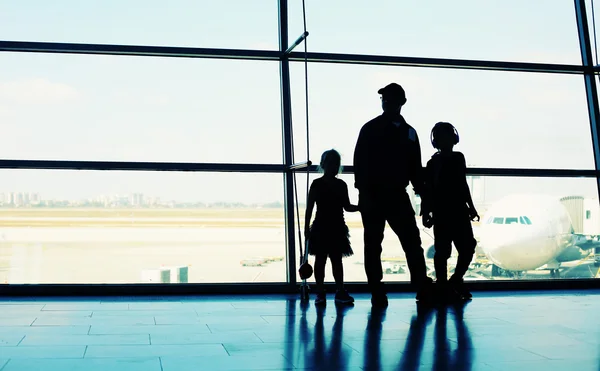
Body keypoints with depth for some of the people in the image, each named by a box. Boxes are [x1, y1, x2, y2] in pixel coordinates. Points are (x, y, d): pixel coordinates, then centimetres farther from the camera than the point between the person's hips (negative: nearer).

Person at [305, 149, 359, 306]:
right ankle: (320, 293, 7)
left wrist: (361, 207, -5)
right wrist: (306, 228, -7)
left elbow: (347, 206, 12)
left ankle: (340, 291, 12)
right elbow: (309, 207, -4)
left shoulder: (341, 185, 8)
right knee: (320, 259, 1)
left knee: (337, 259, 8)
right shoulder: (317, 184, -4)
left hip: (337, 228, 4)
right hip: (321, 227, -4)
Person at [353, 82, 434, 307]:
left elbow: (415, 168, 15)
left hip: (398, 196, 3)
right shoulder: (371, 129, 0)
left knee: (413, 242, -1)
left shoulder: (409, 132, 12)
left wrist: (423, 195, 7)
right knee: (373, 245, 1)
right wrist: (363, 193, -15)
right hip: (373, 196, -3)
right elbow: (359, 162, -6)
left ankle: (424, 290, 6)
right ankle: (377, 294, 8)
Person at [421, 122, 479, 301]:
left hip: (460, 212, 6)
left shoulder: (458, 158, 13)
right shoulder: (433, 163, -2)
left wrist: (470, 207, 17)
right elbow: (428, 190, -6)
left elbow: (462, 185, 18)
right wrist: (427, 212, -13)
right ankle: (442, 286, 7)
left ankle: (455, 282, 21)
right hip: (442, 214, -6)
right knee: (442, 251, -3)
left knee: (467, 248, 4)